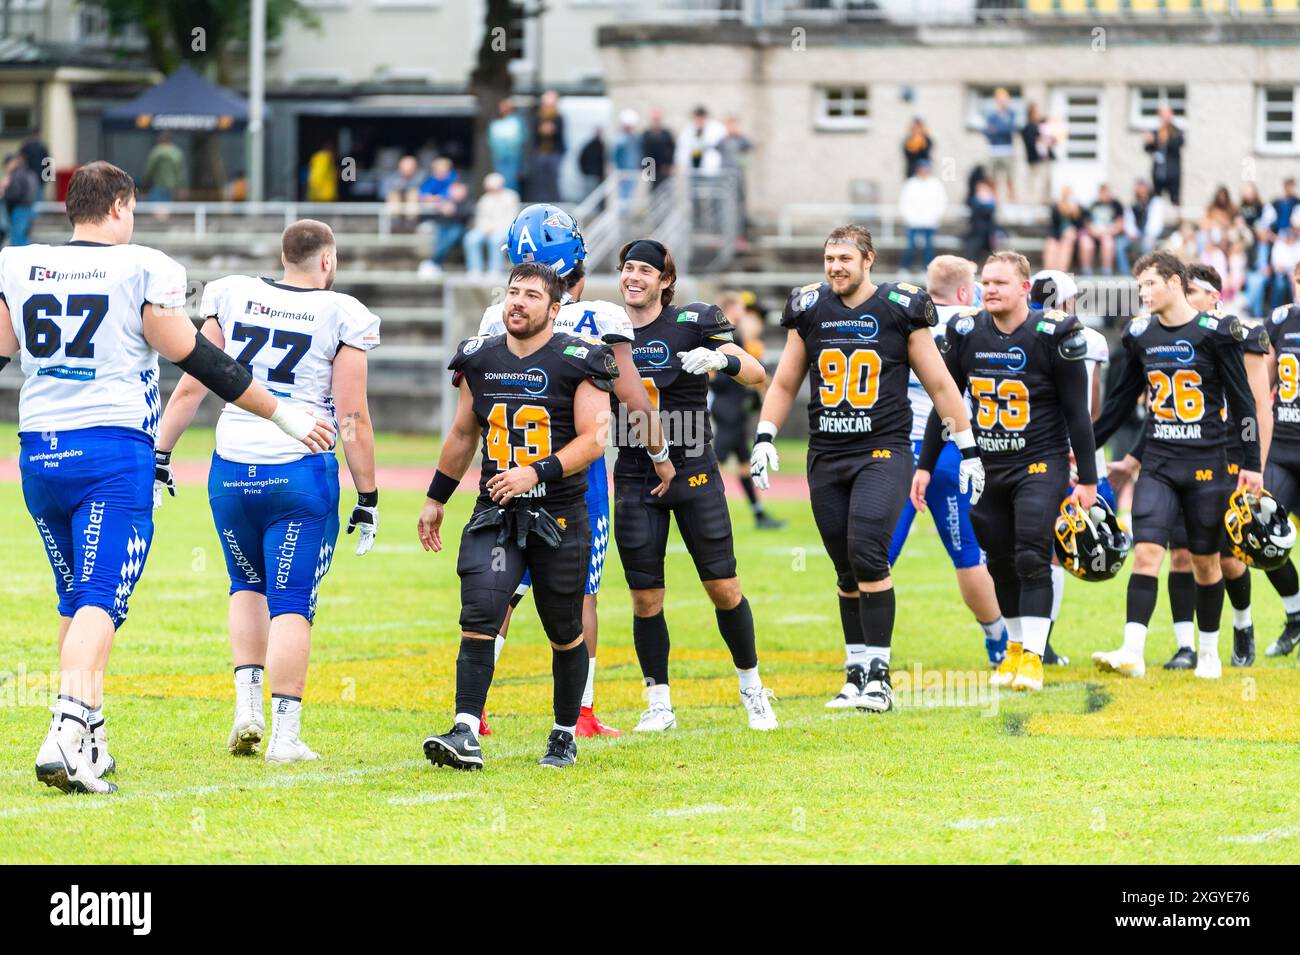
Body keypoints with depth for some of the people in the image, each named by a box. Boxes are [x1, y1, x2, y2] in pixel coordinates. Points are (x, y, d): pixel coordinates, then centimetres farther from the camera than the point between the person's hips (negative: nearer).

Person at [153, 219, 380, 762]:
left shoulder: (234, 299, 5)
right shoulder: (340, 318, -3)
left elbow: (191, 388, 5)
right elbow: (353, 420, -4)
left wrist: (159, 458, 12)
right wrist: (368, 498, 3)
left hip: (233, 472, 3)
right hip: (301, 473, -3)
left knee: (247, 585, 24)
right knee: (291, 605, 2)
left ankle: (247, 706, 12)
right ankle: (285, 733, -3)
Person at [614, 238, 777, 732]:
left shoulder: (691, 323, -6)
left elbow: (758, 375, -10)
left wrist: (721, 358, -28)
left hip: (693, 473, -3)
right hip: (635, 478, 3)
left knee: (724, 587, -1)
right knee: (645, 597, 1)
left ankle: (751, 687, 17)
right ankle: (659, 705, 10)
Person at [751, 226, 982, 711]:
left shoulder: (900, 310, -2)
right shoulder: (809, 311, 8)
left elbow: (939, 385, 5)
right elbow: (784, 384, 18)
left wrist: (968, 449, 5)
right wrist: (764, 439, 5)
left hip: (883, 453, -4)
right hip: (826, 458, 4)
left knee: (867, 555, -19)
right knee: (847, 572, 7)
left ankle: (878, 674, -15)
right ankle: (856, 672, 17)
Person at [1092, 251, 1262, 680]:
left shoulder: (1214, 333, -7)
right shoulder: (1141, 335, 7)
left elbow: (1241, 401, -3)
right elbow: (1122, 399, 18)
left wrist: (1251, 463, -5)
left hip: (1206, 464, -3)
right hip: (1158, 464, 3)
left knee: (1205, 560, 6)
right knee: (1146, 551, -11)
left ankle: (1209, 652, 22)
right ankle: (1132, 652, -19)